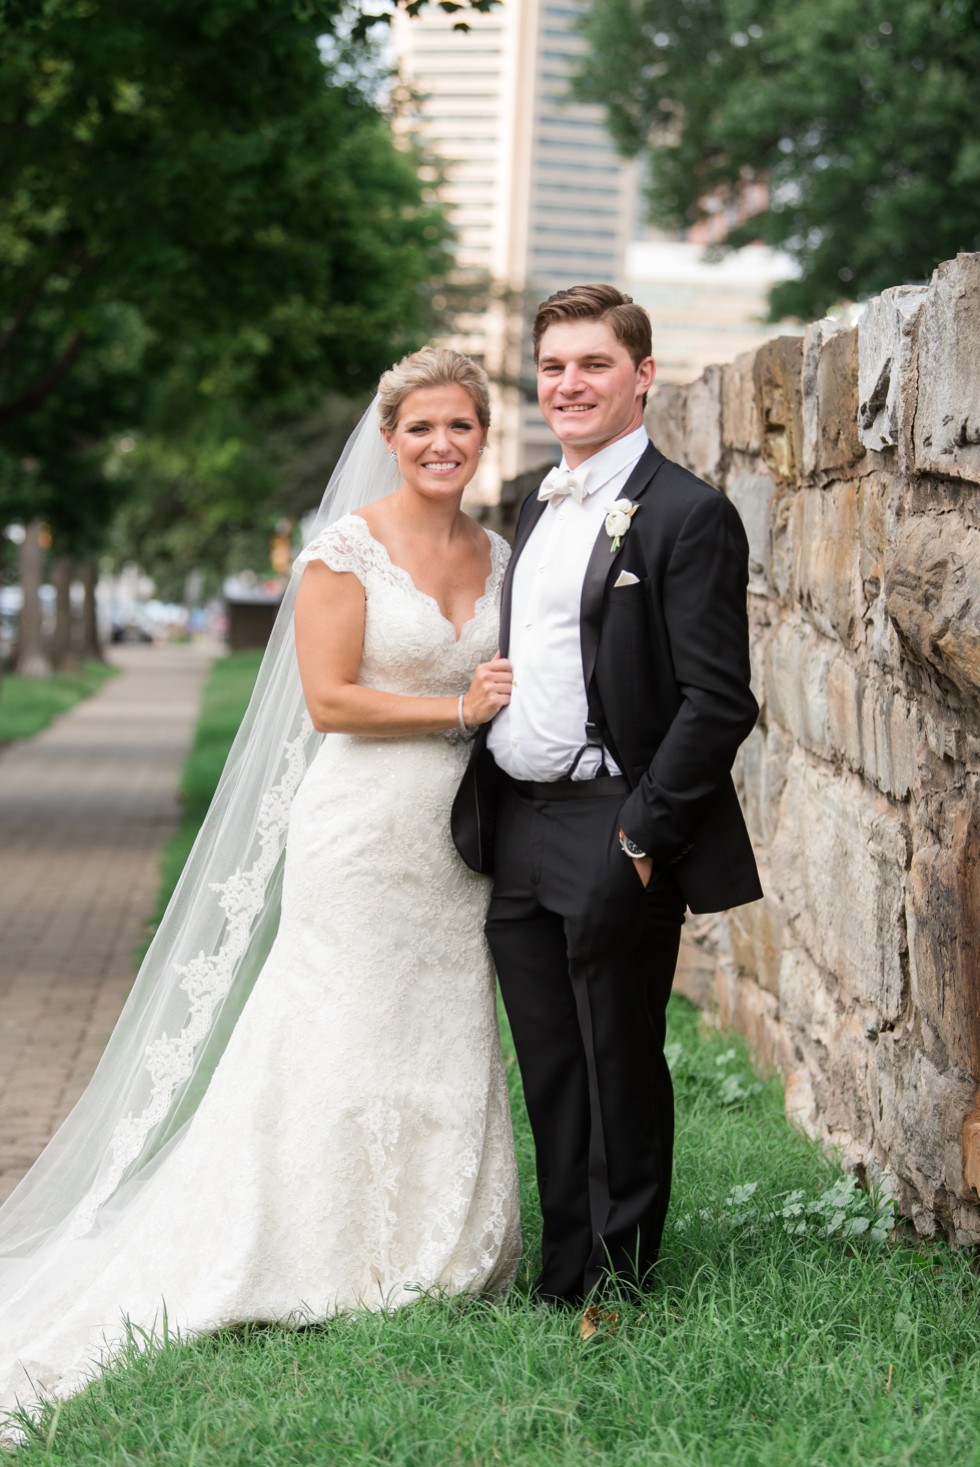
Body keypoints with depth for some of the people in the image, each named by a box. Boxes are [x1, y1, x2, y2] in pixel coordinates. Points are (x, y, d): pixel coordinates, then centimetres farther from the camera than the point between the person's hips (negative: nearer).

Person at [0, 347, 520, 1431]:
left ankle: (432, 1257, 20)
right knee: (344, 1045, -2)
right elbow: (327, 699, -12)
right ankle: (329, 1261, 9)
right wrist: (456, 708, -14)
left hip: (459, 835, 6)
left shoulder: (497, 557, 11)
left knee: (444, 1048, 9)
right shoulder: (345, 548, -7)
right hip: (362, 826, -6)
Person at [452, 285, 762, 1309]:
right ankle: (562, 1283, 23)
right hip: (515, 834, 7)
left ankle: (618, 1292, 17)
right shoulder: (536, 511, 16)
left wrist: (643, 835, -17)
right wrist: (485, 813, 12)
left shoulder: (688, 514, -10)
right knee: (549, 1075, 13)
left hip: (614, 839, -7)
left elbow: (718, 701, -15)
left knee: (620, 1073, 4)